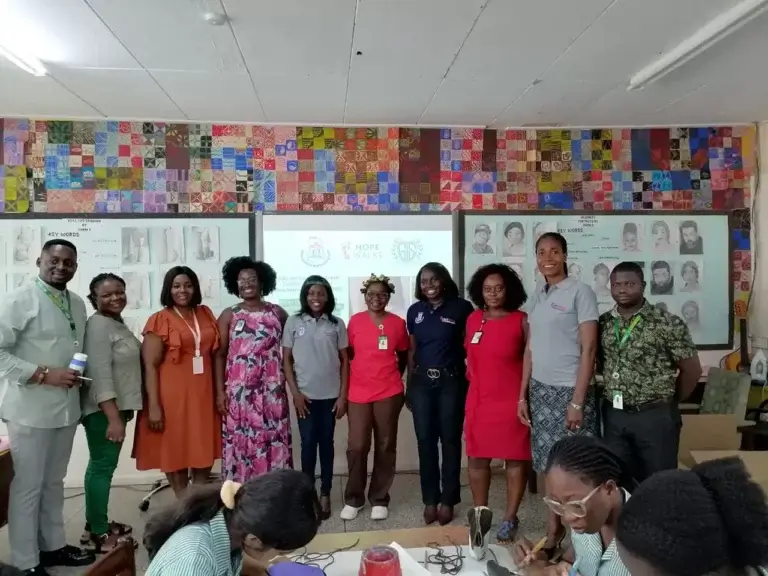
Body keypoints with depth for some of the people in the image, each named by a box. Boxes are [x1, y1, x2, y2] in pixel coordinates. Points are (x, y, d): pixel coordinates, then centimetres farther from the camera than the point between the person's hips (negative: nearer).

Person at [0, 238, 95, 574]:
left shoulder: (77, 304, 11)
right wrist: (44, 374, -20)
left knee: (54, 481, 19)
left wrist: (79, 375, 3)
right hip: (30, 408, -6)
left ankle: (53, 546, 33)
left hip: (67, 407, 7)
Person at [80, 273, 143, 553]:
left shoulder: (117, 323, 13)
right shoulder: (98, 325, -15)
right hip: (103, 410, -10)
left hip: (116, 406, 10)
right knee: (102, 466, -4)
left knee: (103, 465, 16)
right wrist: (113, 417, -26)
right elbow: (100, 375, -22)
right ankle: (98, 534, 5)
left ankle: (96, 523, 27)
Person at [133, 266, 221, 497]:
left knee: (204, 452, 11)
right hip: (173, 396, -4)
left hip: (203, 393, 4)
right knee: (175, 452, 7)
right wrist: (154, 406, -14)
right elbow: (150, 366, -9)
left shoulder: (205, 314, 8)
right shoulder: (159, 320, -6)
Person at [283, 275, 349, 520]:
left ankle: (325, 495, 18)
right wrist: (295, 393, -6)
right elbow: (286, 360, 1)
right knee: (308, 443, 3)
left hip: (330, 395, 1)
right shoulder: (293, 322, 0)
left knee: (326, 443, 8)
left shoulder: (337, 324, 1)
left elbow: (345, 361, 3)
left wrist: (343, 395, -2)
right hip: (305, 395, -1)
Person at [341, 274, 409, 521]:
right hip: (358, 393, 0)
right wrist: (346, 385, 7)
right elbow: (347, 354, 8)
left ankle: (379, 499, 20)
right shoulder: (355, 321, 1)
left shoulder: (398, 323, 2)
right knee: (357, 446, 0)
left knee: (385, 446, 7)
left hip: (389, 393, 1)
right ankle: (353, 499, 17)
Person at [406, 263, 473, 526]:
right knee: (425, 440, 6)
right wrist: (409, 384, 11)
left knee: (450, 440, 5)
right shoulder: (415, 311, 8)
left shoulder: (461, 308, -4)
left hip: (451, 381, -3)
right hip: (422, 382, 3)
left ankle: (447, 500, 17)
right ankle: (429, 500, 18)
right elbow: (412, 351, 12)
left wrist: (472, 376, -8)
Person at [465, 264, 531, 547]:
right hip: (478, 400, 4)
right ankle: (480, 511, 27)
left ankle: (509, 518, 18)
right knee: (477, 457, 11)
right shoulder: (473, 319, 5)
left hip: (512, 400, -4)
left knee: (515, 459, 5)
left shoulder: (521, 321, -7)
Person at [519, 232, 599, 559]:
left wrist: (577, 401, -15)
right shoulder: (536, 296, 10)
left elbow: (588, 350, -11)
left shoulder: (580, 292, -8)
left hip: (569, 390, -5)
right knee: (549, 463, 11)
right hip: (540, 390, 5)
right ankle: (554, 527, 27)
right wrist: (523, 395, 10)